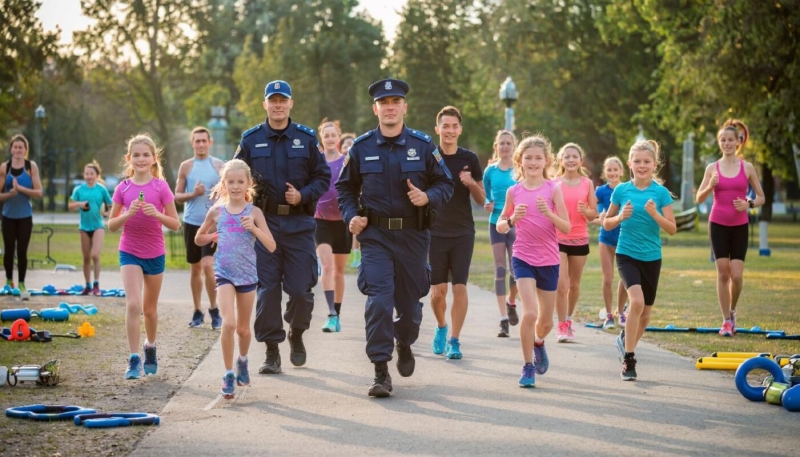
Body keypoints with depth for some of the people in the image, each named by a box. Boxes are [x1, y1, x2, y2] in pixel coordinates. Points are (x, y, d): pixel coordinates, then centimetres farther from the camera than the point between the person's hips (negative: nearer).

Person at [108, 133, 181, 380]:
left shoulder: (161, 187, -5)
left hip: (155, 253, 1)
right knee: (133, 304, -16)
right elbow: (111, 225, 0)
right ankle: (134, 360, -14)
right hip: (129, 253, -1)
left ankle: (150, 347, 39)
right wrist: (128, 214, -18)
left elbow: (176, 224, -4)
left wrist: (156, 214, -21)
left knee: (150, 308, 15)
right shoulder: (123, 188, -2)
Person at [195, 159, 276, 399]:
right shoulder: (216, 212, 1)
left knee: (243, 328, 15)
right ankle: (228, 374, -9)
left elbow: (271, 246, -9)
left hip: (248, 274, 1)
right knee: (228, 323, -19)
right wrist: (216, 235, -1)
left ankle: (242, 360, 44)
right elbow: (198, 238, 15)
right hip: (224, 273, -1)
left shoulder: (254, 212, -3)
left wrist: (254, 228, -21)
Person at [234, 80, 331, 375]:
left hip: (299, 223, 0)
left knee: (301, 289, -1)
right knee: (266, 289, -2)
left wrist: (303, 195, -9)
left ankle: (296, 334, 28)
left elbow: (323, 177, 7)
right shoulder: (250, 140, 7)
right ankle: (272, 353, 5)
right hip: (264, 222, 0)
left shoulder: (306, 138, 5)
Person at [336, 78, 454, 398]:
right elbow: (345, 187, 14)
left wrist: (428, 197, -14)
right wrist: (351, 216, -3)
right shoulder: (361, 148, 2)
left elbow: (445, 184, 6)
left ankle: (404, 344, 45)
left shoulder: (423, 145, 1)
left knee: (410, 302, 12)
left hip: (413, 235, 1)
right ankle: (381, 372, -11)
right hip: (375, 235, -1)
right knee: (378, 301, -14)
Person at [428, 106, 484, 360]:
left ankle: (454, 340, 3)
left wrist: (471, 184, -13)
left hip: (463, 233, 0)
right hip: (435, 232, 0)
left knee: (459, 287, -6)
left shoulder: (469, 159, 3)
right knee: (438, 290, 1)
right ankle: (441, 327, 29)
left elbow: (481, 200, 7)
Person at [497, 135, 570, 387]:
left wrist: (548, 213, -24)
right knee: (530, 313, -18)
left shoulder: (553, 189, -5)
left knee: (546, 321, 11)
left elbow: (566, 227, -7)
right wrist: (512, 219, -13)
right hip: (523, 259, -1)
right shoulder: (514, 191, -1)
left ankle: (538, 342, 46)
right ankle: (528, 366, -3)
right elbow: (500, 226, 8)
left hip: (549, 261, 1)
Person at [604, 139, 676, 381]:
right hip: (626, 254, -2)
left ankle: (626, 341, 41)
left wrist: (654, 214, -21)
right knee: (637, 300, -25)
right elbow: (607, 224, 8)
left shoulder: (661, 192, -3)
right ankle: (628, 360, -18)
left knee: (645, 313, 11)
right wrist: (621, 217, -12)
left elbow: (672, 229, -5)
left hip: (651, 258, 2)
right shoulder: (621, 190, -1)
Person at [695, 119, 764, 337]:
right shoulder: (712, 168, 2)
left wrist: (749, 204, -14)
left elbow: (761, 198, 6)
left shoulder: (747, 167, 1)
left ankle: (732, 311, 18)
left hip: (740, 226, 0)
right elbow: (700, 198, 3)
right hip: (718, 225, 0)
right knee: (723, 273, -2)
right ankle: (726, 321, 6)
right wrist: (710, 186, -17)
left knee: (736, 275, -8)